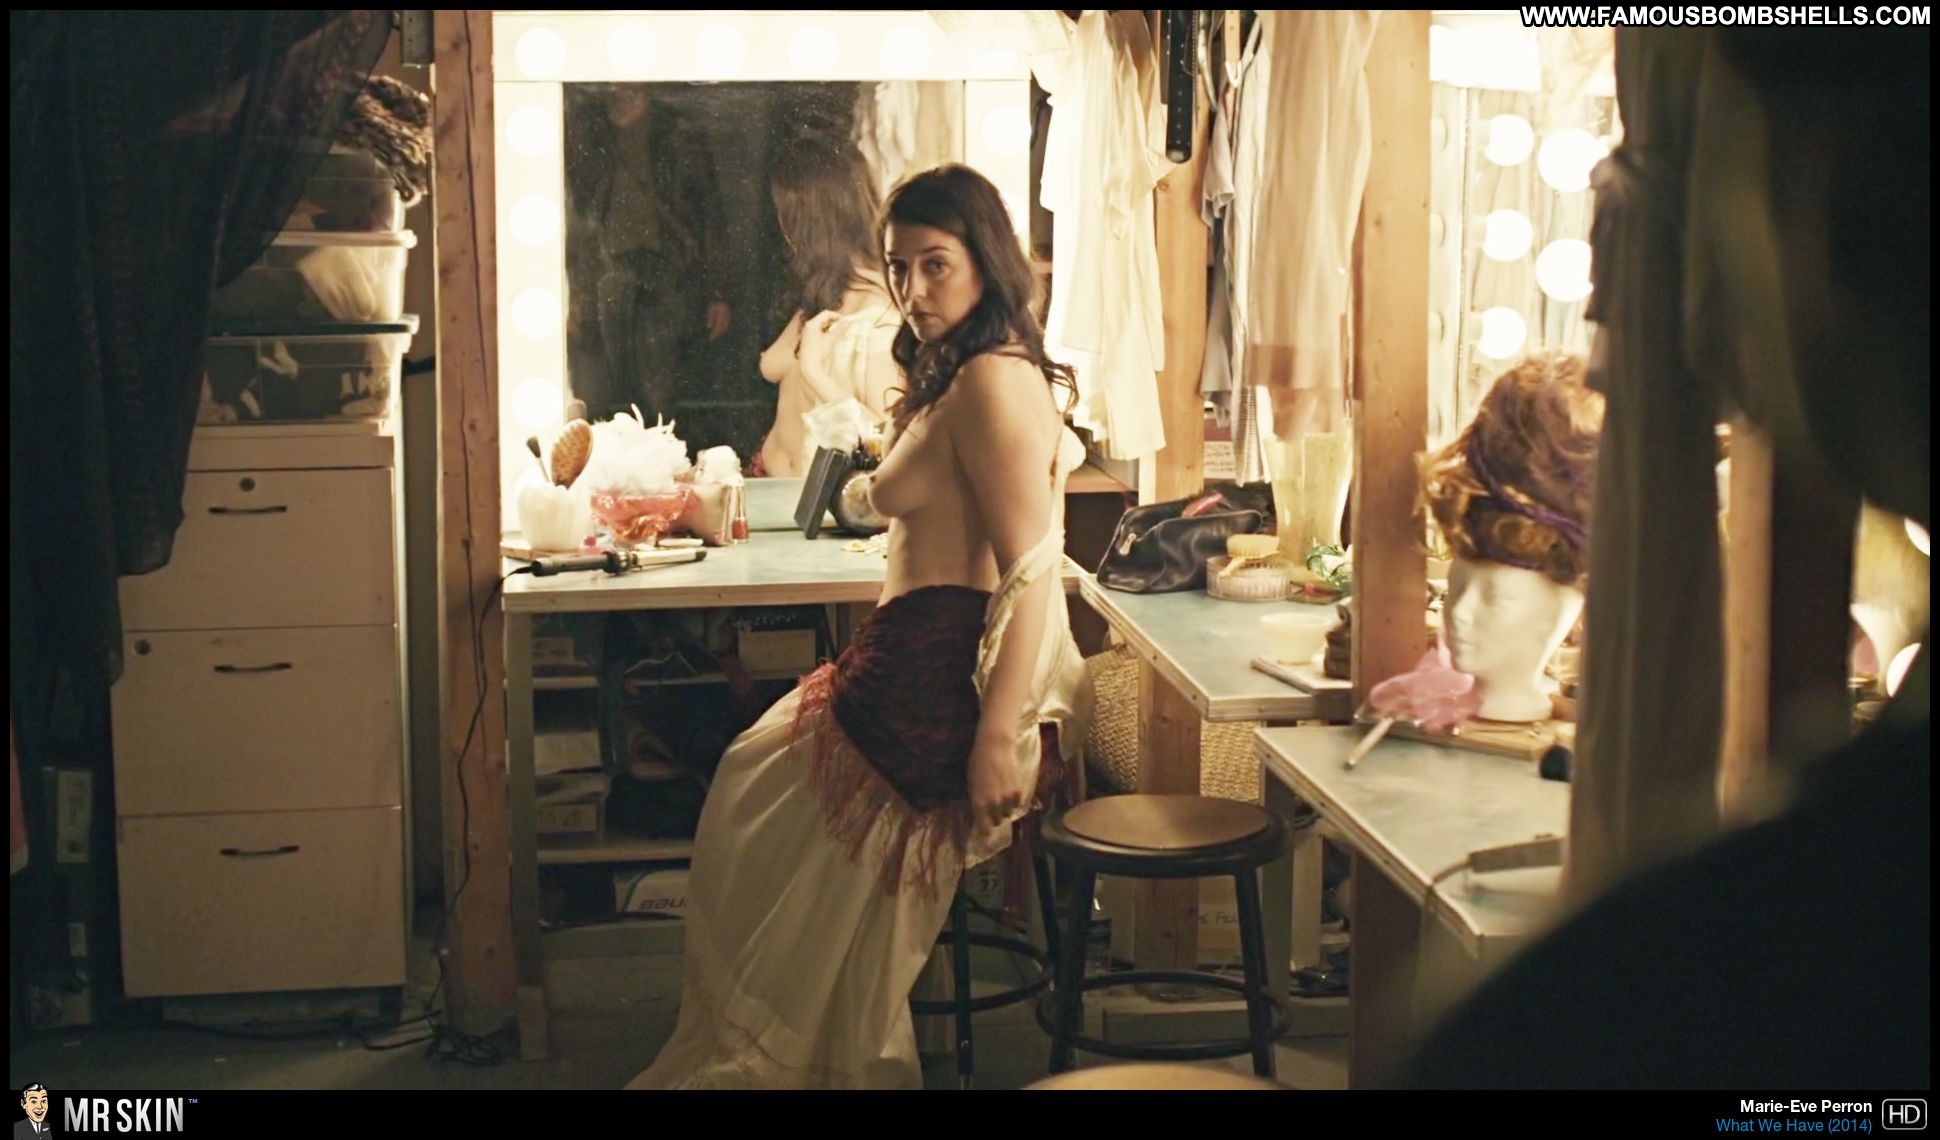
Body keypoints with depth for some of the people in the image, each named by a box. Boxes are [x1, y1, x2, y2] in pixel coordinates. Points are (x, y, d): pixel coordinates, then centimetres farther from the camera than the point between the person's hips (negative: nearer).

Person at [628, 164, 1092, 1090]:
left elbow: (1032, 570, -23)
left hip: (953, 684, -11)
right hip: (921, 662, 11)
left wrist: (997, 737, -28)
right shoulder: (955, 377, 17)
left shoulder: (992, 382, -16)